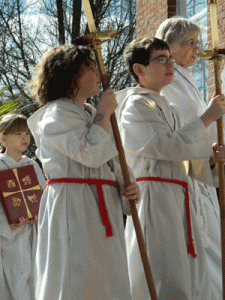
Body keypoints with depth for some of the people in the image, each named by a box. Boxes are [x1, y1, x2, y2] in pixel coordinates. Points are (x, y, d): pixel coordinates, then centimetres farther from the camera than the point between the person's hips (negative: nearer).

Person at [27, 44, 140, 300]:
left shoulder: (93, 115, 22)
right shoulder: (56, 115, -8)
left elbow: (111, 162, 25)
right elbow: (91, 153, -20)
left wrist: (128, 185, 5)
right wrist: (104, 113, -9)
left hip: (103, 209, 9)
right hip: (73, 209, -9)